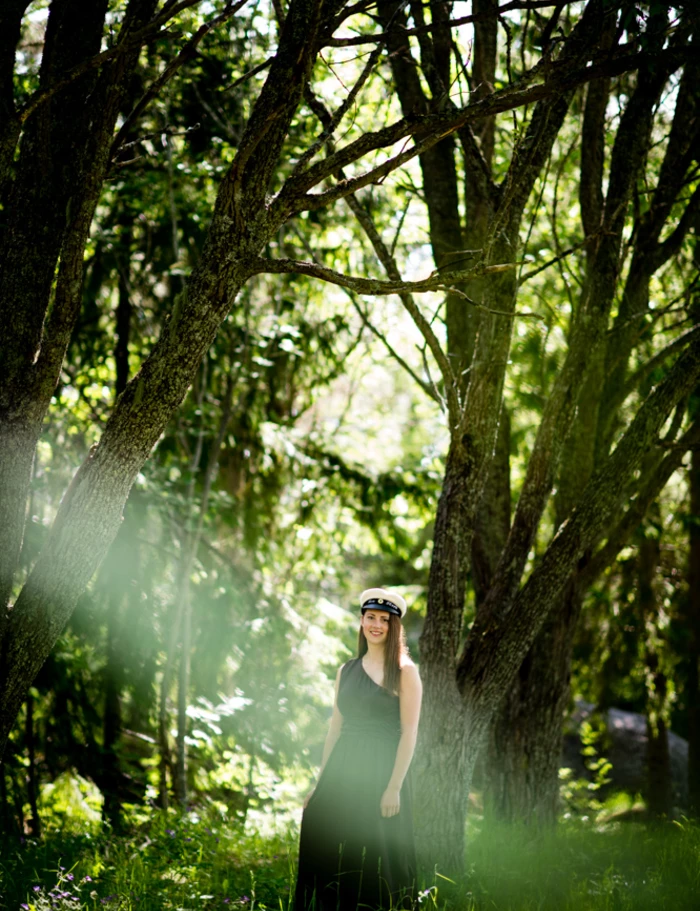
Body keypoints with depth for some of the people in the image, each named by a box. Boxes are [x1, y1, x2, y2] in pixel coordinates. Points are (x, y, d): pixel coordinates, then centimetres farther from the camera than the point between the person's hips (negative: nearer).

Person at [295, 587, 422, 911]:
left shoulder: (404, 672, -2)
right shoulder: (346, 672, 12)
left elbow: (409, 733, -7)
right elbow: (335, 728, 15)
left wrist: (394, 787, -14)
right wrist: (321, 782, 10)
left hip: (381, 771, -5)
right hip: (342, 770, 5)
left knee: (375, 858, -2)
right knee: (330, 856, 4)